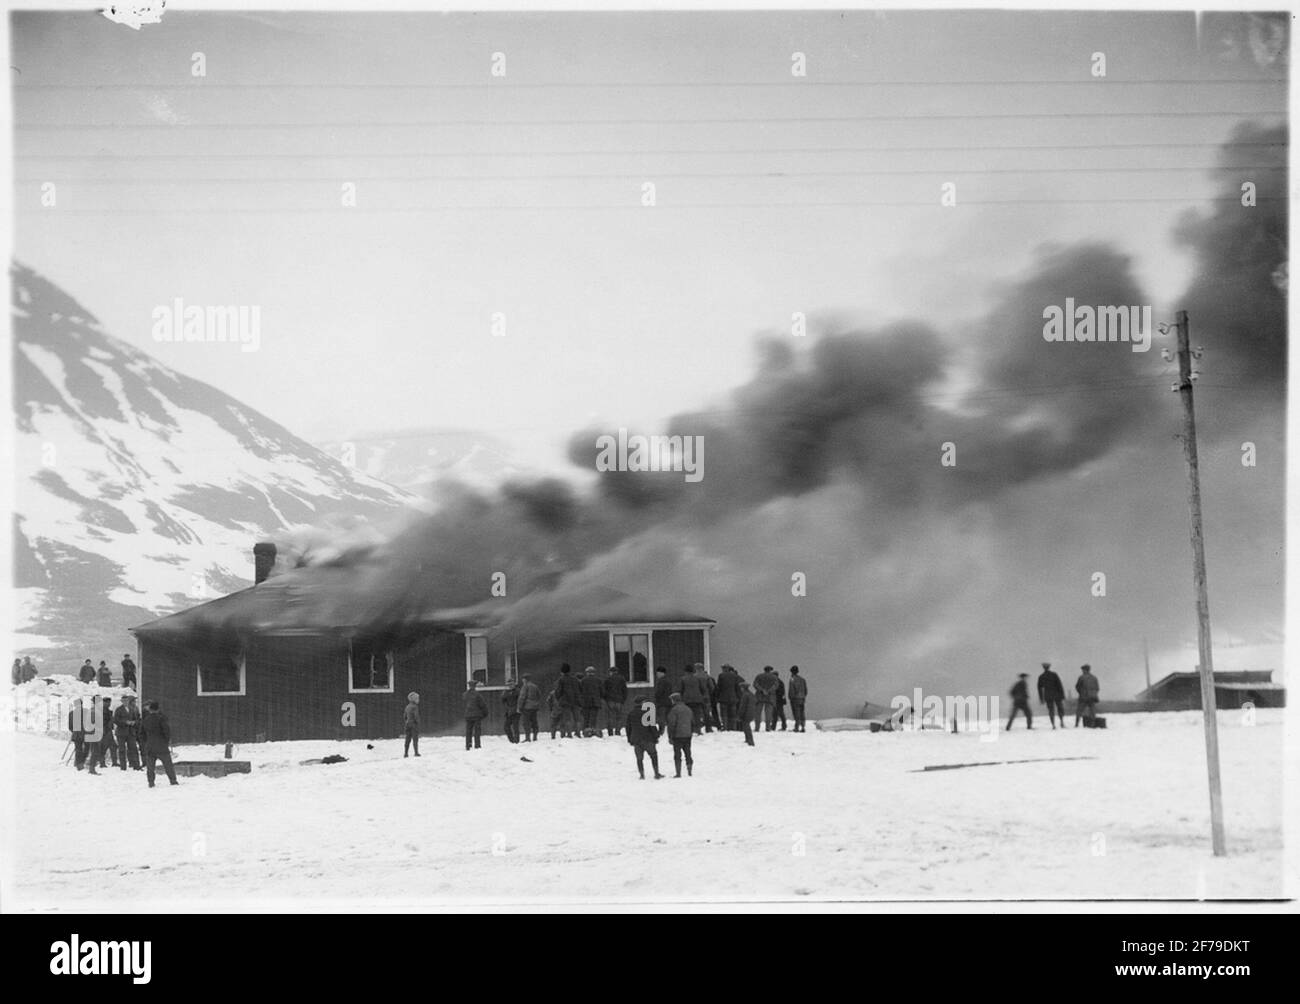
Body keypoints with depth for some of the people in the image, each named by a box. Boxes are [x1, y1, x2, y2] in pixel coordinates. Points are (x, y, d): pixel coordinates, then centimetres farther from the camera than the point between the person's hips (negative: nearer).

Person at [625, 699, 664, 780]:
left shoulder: (630, 714, 6)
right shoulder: (646, 712, -7)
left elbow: (628, 728, 12)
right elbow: (652, 726, -9)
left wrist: (629, 740, 18)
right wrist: (656, 736, -2)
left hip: (636, 740, 3)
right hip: (647, 739, -3)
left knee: (639, 758, 8)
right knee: (653, 756, 9)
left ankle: (642, 775, 1)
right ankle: (656, 774, 7)